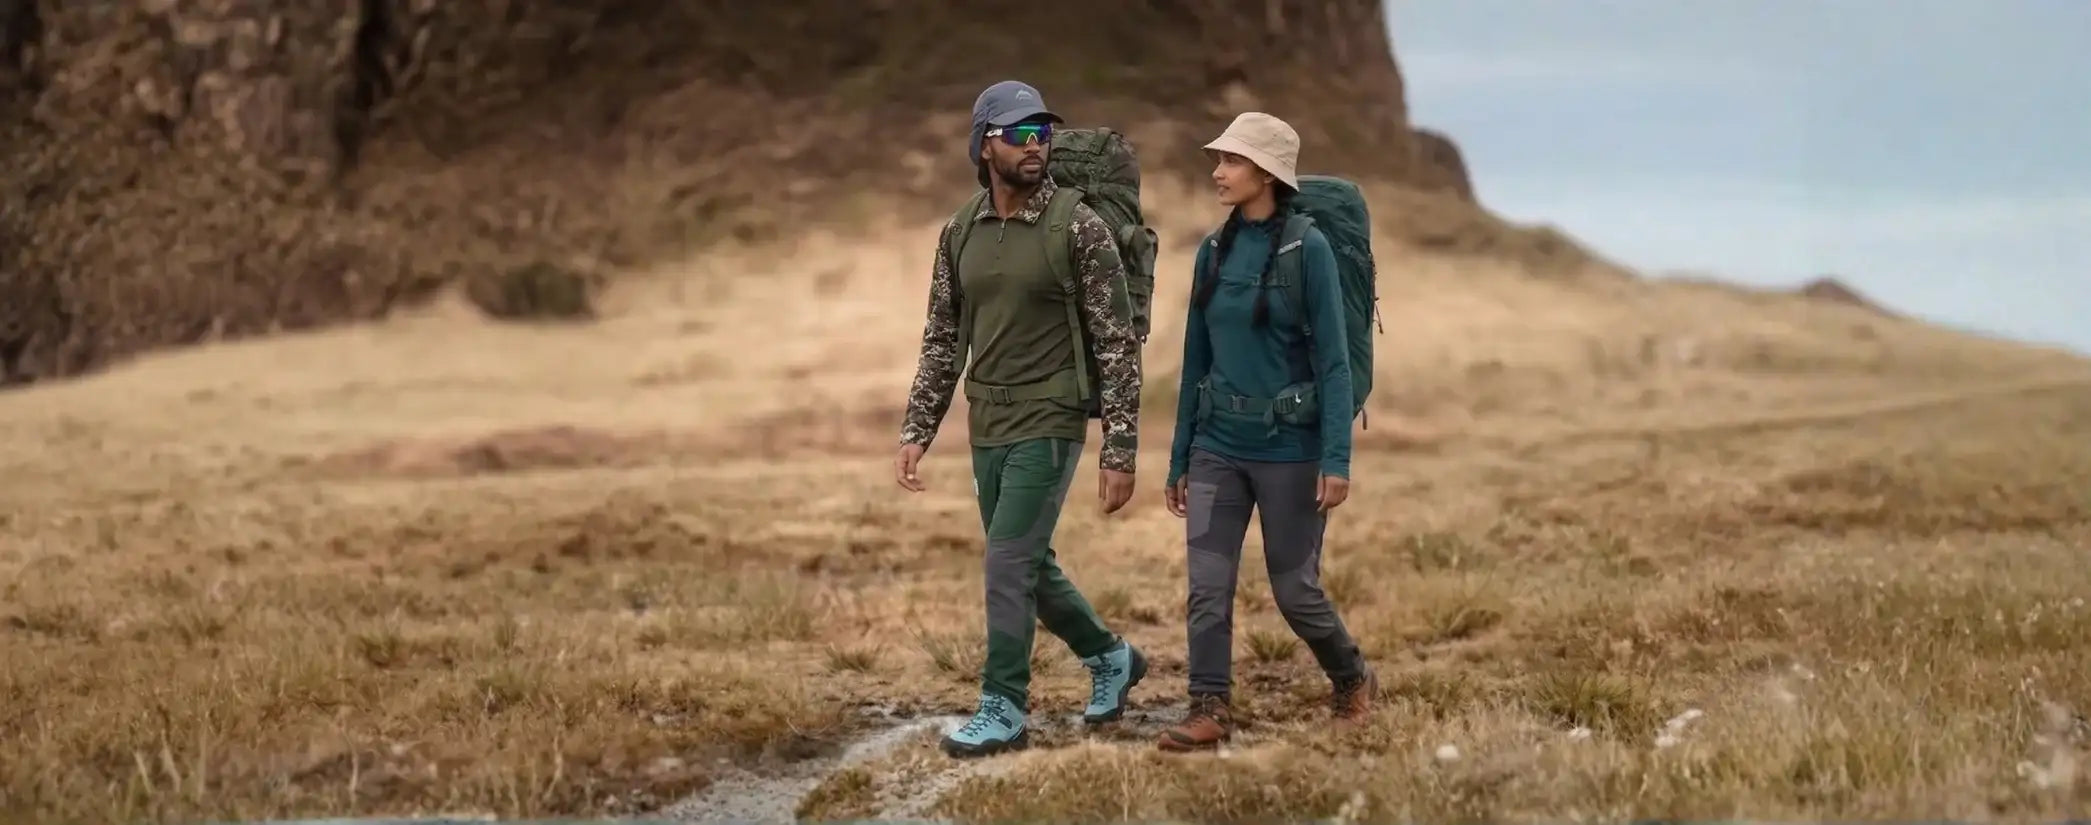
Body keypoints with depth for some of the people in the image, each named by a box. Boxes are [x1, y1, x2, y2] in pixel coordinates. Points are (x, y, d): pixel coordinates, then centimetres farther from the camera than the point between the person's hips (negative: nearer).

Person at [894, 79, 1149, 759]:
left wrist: (1121, 452, -13)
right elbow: (942, 339, 12)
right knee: (1028, 565, 15)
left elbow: (1118, 344, -11)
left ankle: (1003, 712, 5)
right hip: (987, 429, 6)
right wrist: (916, 432, 6)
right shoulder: (960, 232, 5)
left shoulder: (1078, 228, -11)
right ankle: (1111, 657, 37)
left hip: (1049, 425, -6)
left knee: (1009, 564, -8)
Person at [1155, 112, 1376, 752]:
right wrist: (1178, 459, 14)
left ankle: (1352, 680, 30)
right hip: (1218, 447, 5)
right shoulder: (1212, 252, 6)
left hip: (1287, 447, -5)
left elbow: (1332, 359, -12)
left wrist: (1337, 460, -18)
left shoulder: (1307, 249, -10)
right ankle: (1210, 710, 5)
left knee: (1295, 589, 6)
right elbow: (1196, 360, 12)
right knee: (1207, 585, -3)